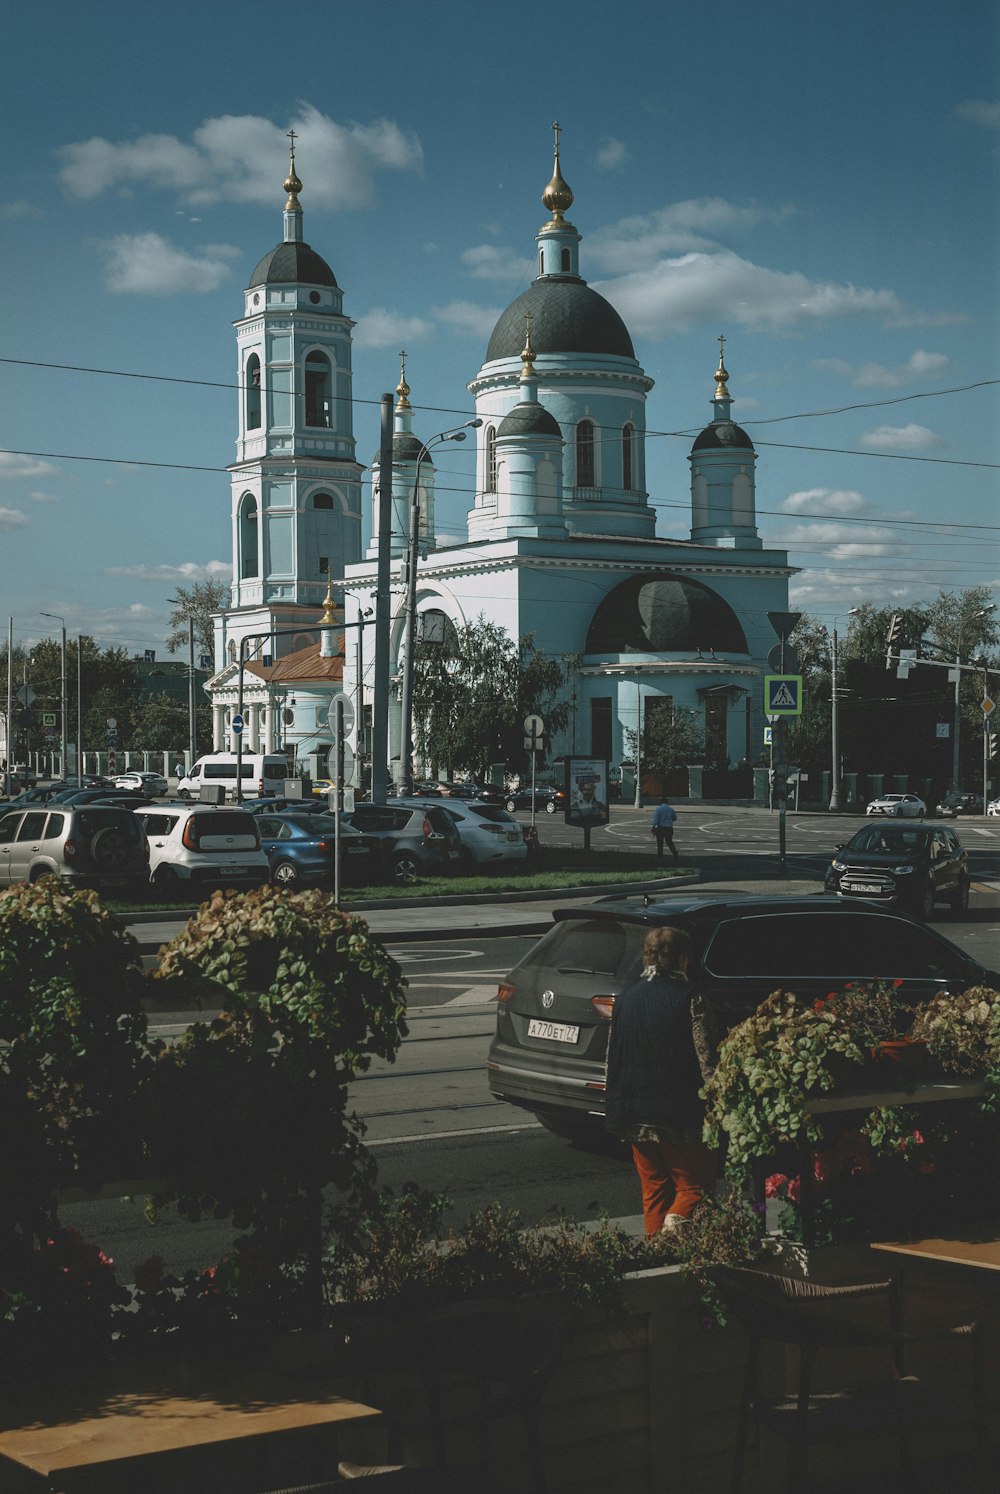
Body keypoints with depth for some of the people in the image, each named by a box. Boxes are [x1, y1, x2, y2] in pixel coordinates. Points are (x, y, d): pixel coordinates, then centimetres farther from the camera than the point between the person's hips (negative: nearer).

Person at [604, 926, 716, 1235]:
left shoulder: (624, 999, 6)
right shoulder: (685, 999, -12)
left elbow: (612, 1059, 11)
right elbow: (704, 1062, -12)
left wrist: (617, 1111, 19)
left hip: (634, 1114, 5)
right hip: (678, 1115, -5)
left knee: (653, 1188, 15)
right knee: (694, 1186, 6)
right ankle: (675, 1224, -17)